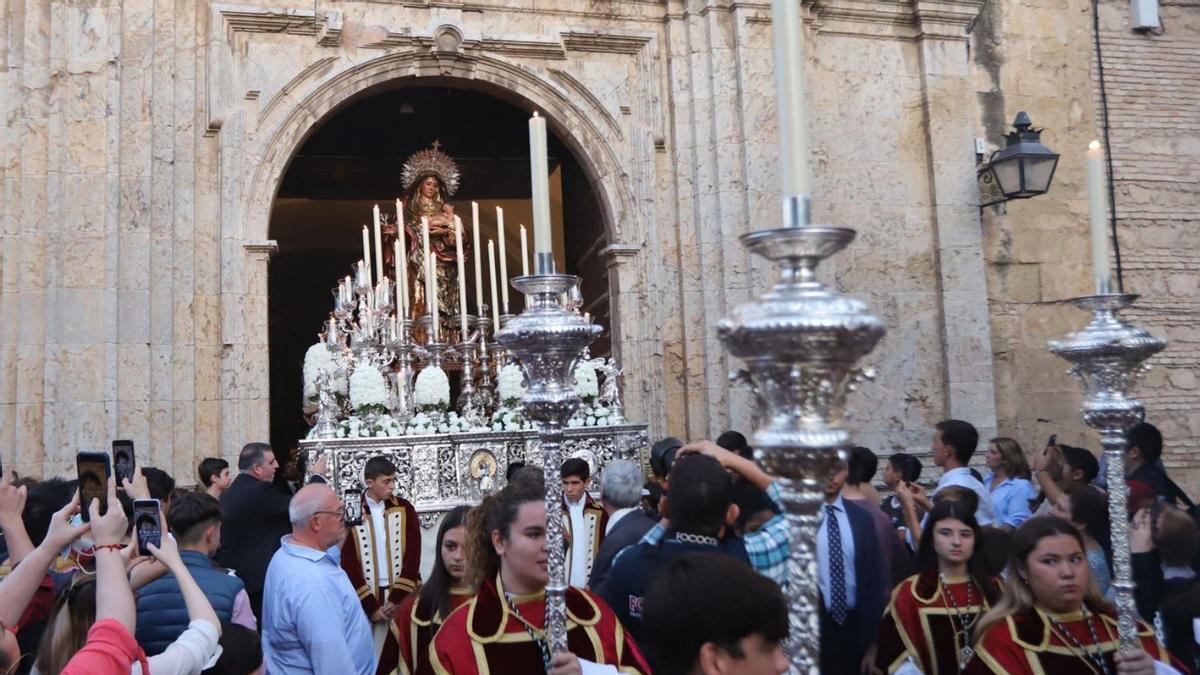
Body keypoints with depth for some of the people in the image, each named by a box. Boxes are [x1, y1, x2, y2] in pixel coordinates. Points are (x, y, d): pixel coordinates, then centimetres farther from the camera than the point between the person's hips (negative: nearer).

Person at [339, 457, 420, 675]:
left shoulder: (404, 509, 1)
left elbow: (413, 554, -1)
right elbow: (348, 563, -5)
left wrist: (397, 598, -8)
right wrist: (370, 605, -8)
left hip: (401, 596, 1)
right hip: (366, 599, -1)